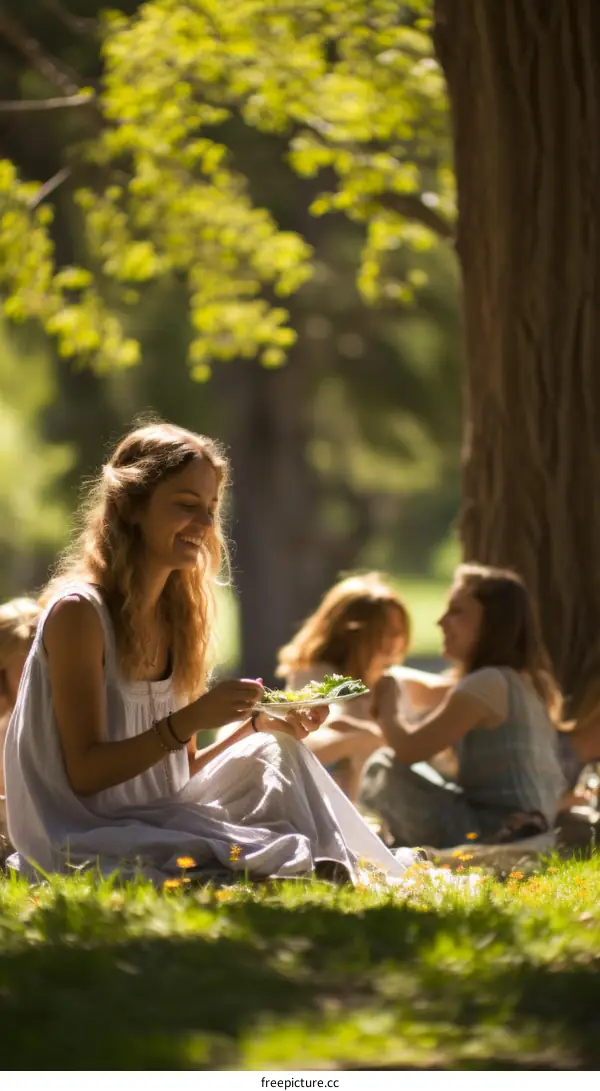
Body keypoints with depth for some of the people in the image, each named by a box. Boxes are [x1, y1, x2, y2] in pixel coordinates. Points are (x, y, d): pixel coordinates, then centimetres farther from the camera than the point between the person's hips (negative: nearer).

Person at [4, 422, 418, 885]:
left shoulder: (177, 619, 12)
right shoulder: (78, 612, -12)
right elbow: (84, 772, -18)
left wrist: (259, 725, 1)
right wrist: (192, 719, -25)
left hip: (162, 826, 9)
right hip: (88, 843, -9)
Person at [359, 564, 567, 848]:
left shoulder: (486, 684, -13)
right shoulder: (523, 679, 16)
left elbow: (409, 750, -13)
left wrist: (387, 707, 5)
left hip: (494, 832, -10)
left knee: (383, 768, -7)